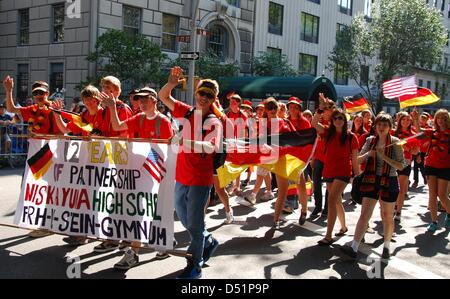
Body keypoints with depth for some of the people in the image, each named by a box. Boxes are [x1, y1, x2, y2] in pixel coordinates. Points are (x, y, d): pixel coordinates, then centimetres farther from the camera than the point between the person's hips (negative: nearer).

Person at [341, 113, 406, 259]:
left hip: (389, 182, -2)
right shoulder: (370, 140, 4)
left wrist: (384, 157, -20)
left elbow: (401, 166, -8)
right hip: (371, 181, 2)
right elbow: (358, 159, 9)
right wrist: (368, 154, -11)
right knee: (364, 214, -2)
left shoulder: (395, 142, -4)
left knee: (387, 216, 11)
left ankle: (387, 246, 29)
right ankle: (354, 247, -5)